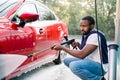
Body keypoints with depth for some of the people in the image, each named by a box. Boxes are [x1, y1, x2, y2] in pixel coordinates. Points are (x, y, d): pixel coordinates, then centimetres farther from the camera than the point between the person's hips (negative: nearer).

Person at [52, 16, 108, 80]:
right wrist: (78, 45, 0)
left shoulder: (95, 36, -21)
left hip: (100, 65, -10)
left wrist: (62, 48, -22)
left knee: (74, 66, -30)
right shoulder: (86, 34, 7)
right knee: (67, 60, 8)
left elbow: (82, 55, -28)